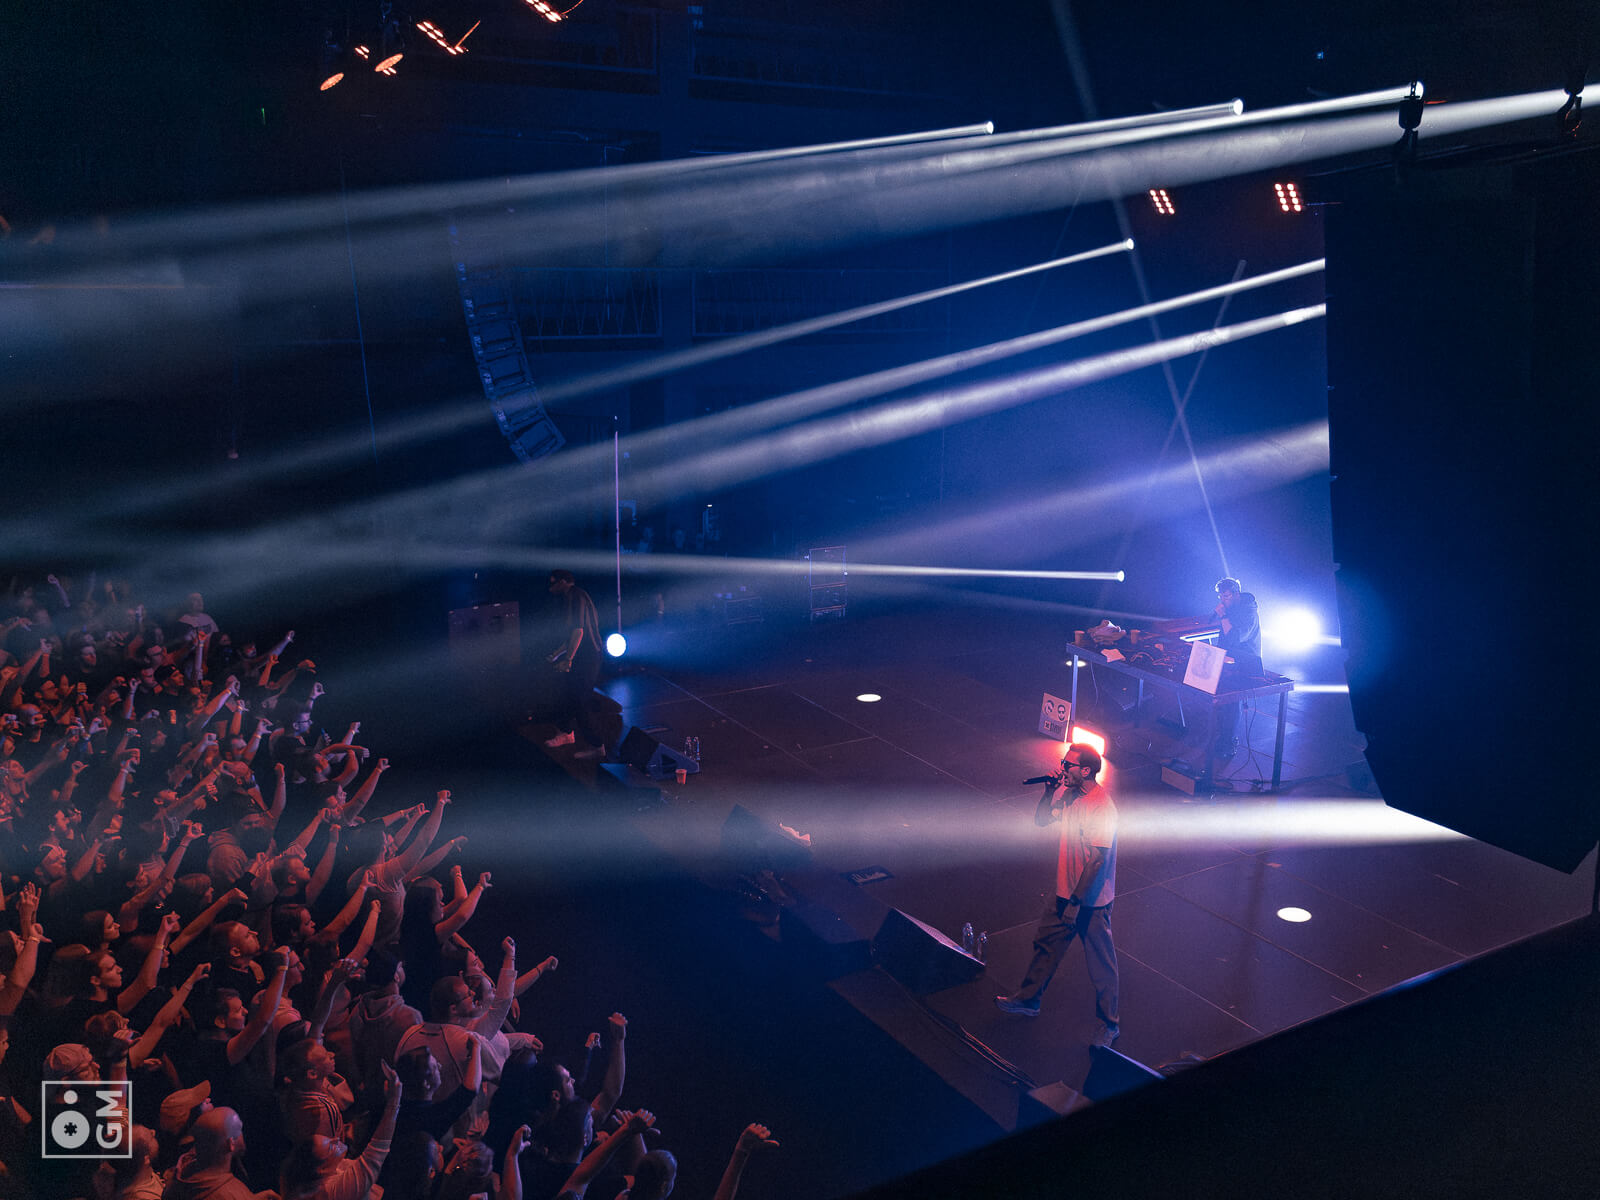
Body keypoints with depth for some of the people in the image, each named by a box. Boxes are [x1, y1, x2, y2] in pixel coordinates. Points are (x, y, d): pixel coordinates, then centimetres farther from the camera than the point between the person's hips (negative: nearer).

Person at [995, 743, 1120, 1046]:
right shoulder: (1068, 793, -3)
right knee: (1045, 943, 22)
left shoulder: (1101, 808, -27)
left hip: (1092, 900, -8)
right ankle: (1029, 1000, 41)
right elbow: (1041, 820, 9)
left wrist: (1075, 902, -24)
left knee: (1101, 963, 8)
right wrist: (1049, 792, -9)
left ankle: (1109, 1024, 25)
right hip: (1066, 892, 8)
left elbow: (1096, 860, -26)